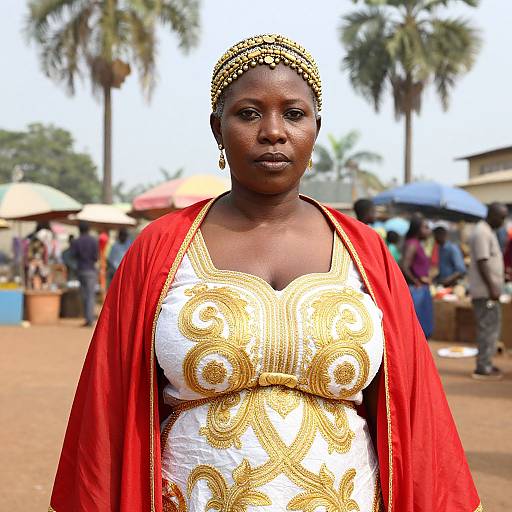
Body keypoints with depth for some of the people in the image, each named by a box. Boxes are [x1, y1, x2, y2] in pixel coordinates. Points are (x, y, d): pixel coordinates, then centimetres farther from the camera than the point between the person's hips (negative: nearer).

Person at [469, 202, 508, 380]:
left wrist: (502, 274, 18)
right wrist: (492, 287, -22)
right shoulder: (482, 233, -15)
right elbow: (481, 262, -21)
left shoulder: (489, 232, 18)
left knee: (491, 327, 14)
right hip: (485, 291, -10)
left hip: (489, 291, 10)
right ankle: (483, 368, -4)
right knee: (489, 328, -7)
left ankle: (485, 364, 20)